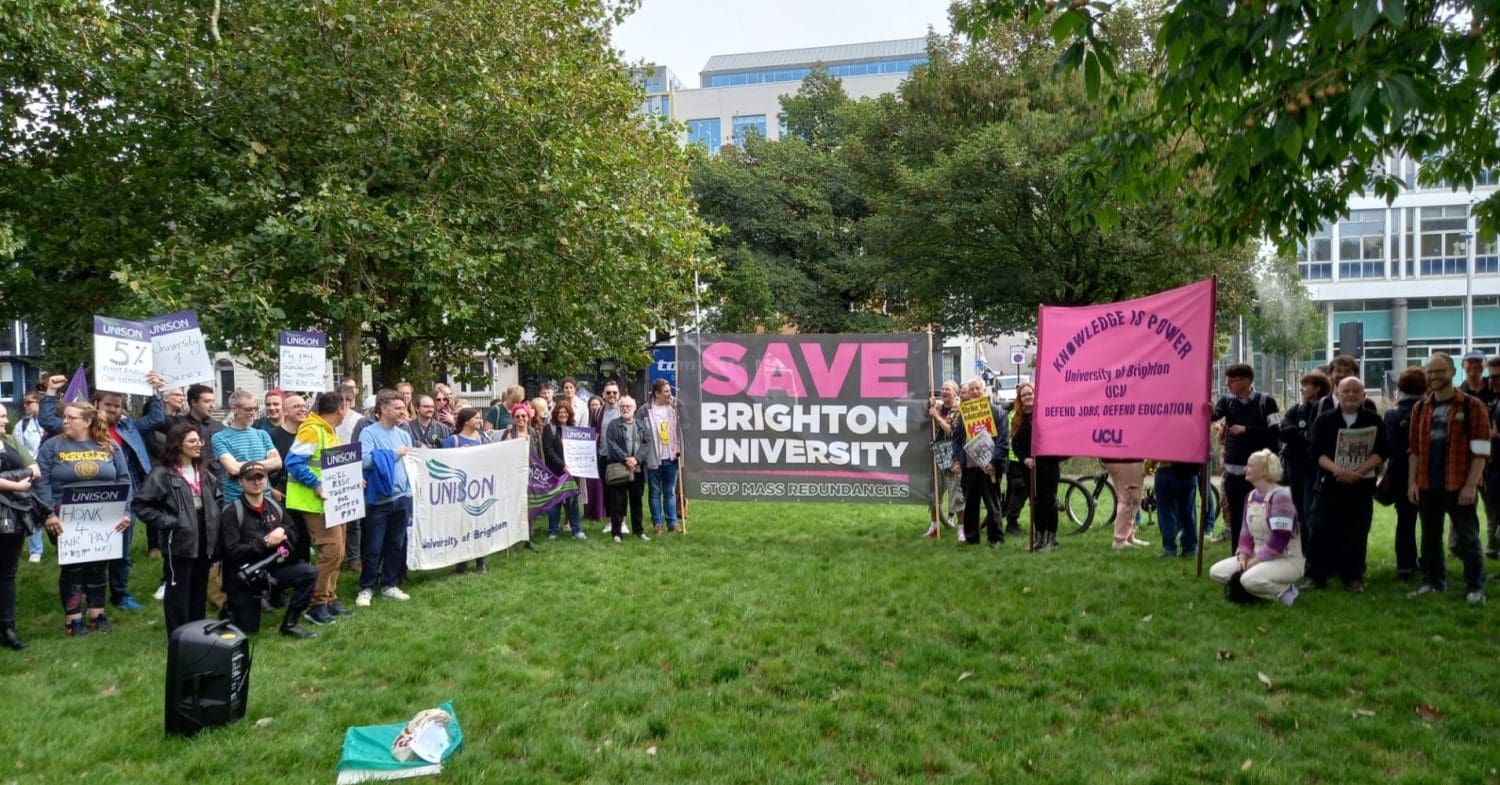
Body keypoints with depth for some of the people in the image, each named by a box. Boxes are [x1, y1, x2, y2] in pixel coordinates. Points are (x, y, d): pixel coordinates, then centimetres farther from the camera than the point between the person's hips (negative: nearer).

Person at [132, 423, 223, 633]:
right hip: (179, 541, -7)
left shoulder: (204, 473, 12)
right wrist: (166, 522, -15)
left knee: (199, 590, 15)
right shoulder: (162, 474, -10)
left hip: (204, 540, 7)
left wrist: (216, 522, 9)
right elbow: (139, 504, -12)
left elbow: (219, 499, 23)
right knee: (178, 591, 2)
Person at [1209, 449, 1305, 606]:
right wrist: (1243, 558, -8)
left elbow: (1279, 540, -24)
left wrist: (1253, 563, -21)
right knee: (1216, 572, -5)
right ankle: (1271, 587, 1)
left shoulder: (1280, 496, -19)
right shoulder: (1251, 496, 8)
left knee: (1250, 579, -35)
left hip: (1287, 560, -9)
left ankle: (1284, 590, -6)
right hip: (1258, 557, 9)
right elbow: (1246, 532, 10)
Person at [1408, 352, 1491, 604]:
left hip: (1458, 486, -5)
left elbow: (1480, 450, -8)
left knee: (1468, 537, 1)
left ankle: (1475, 587, 10)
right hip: (1427, 486, 5)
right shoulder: (1420, 409, 11)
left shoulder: (1472, 406, -4)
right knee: (1430, 537, 12)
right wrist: (1412, 482, 6)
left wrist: (1471, 485, -13)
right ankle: (1433, 582, 23)